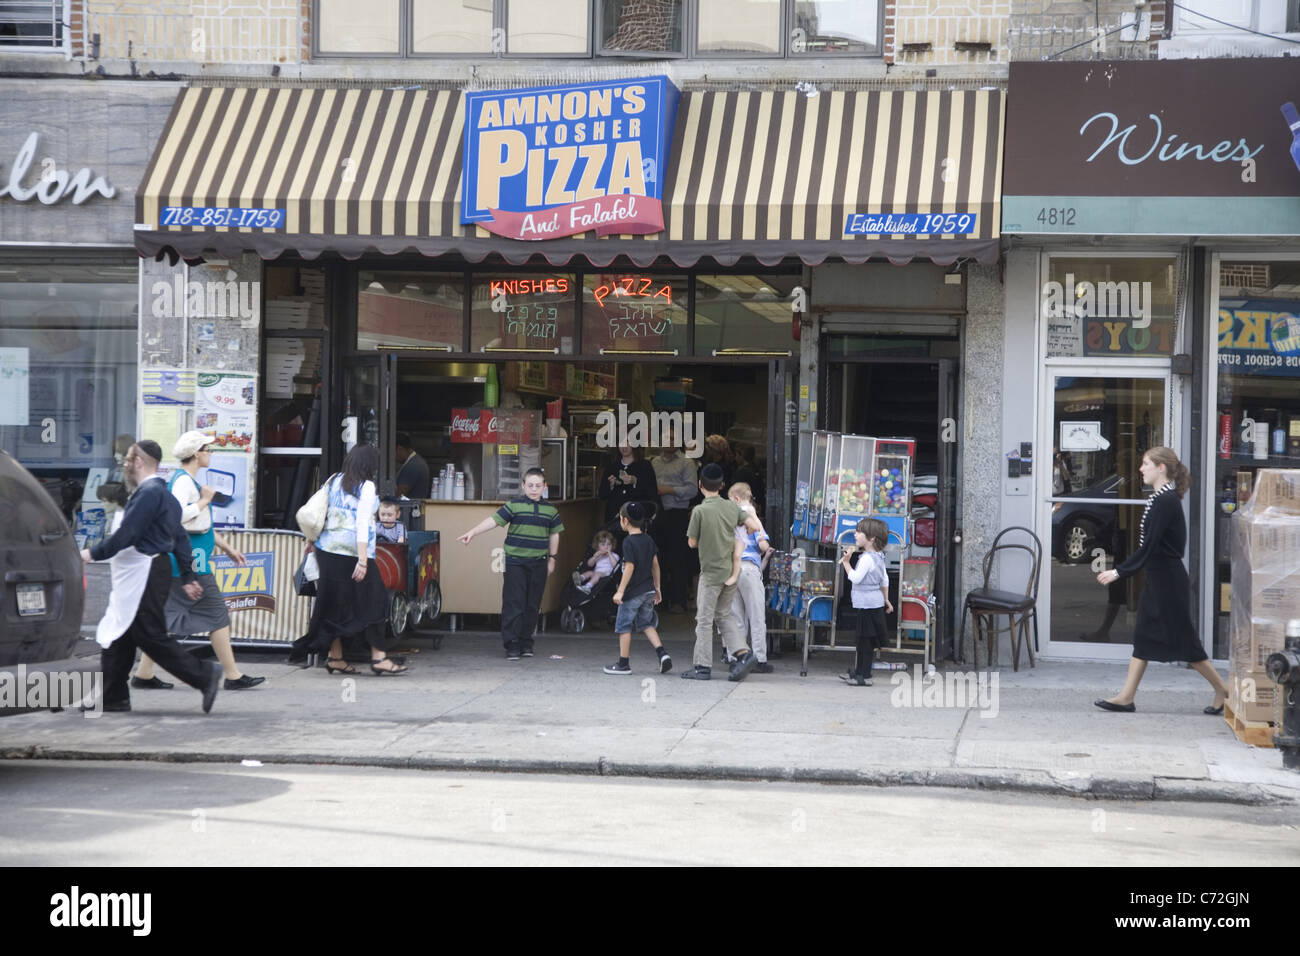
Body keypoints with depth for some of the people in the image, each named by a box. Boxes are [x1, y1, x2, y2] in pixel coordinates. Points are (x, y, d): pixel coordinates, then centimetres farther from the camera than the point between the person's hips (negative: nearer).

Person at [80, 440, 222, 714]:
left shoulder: (149, 493, -15)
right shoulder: (162, 493, 18)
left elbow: (127, 535, -20)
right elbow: (181, 538, 19)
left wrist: (93, 553, -10)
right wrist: (188, 576, 19)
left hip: (146, 575, -11)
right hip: (137, 576, 11)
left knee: (152, 637, -9)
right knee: (117, 634, 12)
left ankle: (204, 674, -8)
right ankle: (112, 696, 16)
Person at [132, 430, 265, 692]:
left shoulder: (188, 481, 19)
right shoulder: (183, 481, -14)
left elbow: (203, 523, 28)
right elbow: (177, 515, -30)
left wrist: (227, 547, 29)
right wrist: (204, 500, -16)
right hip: (190, 561, -10)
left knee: (167, 615, 10)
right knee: (216, 614, -4)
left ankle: (144, 674, 10)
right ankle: (233, 676, 0)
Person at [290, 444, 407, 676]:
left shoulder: (334, 481, 11)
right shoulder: (366, 486, -8)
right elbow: (362, 522, -16)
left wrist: (312, 540, 29)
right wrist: (362, 560, -19)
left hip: (326, 550, 7)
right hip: (351, 552, -7)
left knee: (334, 602, 12)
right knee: (372, 601, 0)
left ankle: (335, 658, 15)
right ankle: (378, 658, -1)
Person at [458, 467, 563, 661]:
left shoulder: (550, 510, 9)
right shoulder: (514, 505, -2)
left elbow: (554, 535, 19)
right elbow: (493, 520, -10)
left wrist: (552, 558, 15)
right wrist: (472, 532, -21)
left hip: (538, 564, 3)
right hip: (515, 562, -3)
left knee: (533, 605, 6)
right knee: (514, 603, -7)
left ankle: (526, 642, 16)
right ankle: (512, 645, -5)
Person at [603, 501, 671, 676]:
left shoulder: (629, 542, -15)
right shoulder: (648, 540, 7)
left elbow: (629, 567, -19)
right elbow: (655, 565, 12)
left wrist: (620, 591, -16)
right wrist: (657, 587, 20)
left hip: (633, 592, -7)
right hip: (648, 590, 7)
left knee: (623, 626, 3)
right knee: (647, 624, 18)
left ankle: (623, 663, 7)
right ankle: (662, 653, 2)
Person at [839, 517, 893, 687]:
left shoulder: (866, 558, -19)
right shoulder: (879, 557, 12)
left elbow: (856, 578, -25)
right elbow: (885, 580, 20)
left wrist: (846, 563, -18)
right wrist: (886, 599, 28)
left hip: (866, 605, -10)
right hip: (876, 601, 10)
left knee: (865, 640, -5)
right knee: (863, 639, 16)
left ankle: (864, 676, -2)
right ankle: (858, 671, 25)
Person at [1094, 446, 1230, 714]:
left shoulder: (1166, 501, -19)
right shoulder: (1160, 498, 11)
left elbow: (1149, 545, -22)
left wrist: (1120, 572, -20)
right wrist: (1121, 570, 15)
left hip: (1168, 580, -10)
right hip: (1157, 577, 10)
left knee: (1182, 640, -2)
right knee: (1143, 636, 8)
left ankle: (1222, 690, 8)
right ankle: (1126, 697, 10)